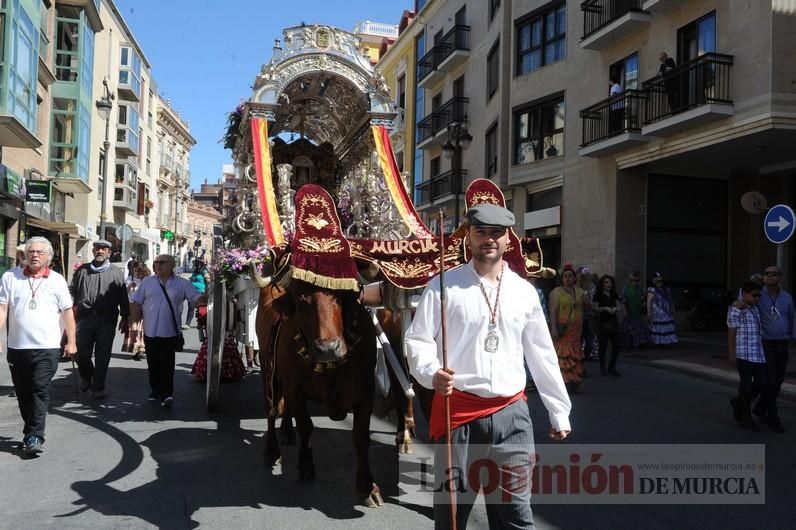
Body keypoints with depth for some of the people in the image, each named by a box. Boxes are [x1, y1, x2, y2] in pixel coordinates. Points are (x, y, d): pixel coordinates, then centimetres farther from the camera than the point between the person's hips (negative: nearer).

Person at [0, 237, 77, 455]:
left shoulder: (57, 280, 2)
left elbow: (67, 312, 3)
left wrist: (71, 342, -1)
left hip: (47, 348, -2)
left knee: (40, 391, -8)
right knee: (23, 392, 12)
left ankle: (35, 436, -5)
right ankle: (30, 432, 28)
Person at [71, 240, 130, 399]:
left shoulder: (116, 273, 8)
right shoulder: (82, 270, 12)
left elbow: (123, 297, 6)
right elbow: (72, 291, 11)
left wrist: (125, 318, 2)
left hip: (106, 320, -1)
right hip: (84, 317, 1)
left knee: (102, 356, 2)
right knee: (82, 354, 3)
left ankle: (98, 387, 15)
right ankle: (86, 377, 33)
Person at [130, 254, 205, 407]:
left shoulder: (182, 284, 3)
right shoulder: (147, 282, 7)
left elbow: (198, 298, 0)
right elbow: (136, 303, 8)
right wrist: (134, 322, -1)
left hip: (170, 332, -2)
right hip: (150, 331, 2)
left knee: (167, 364, -5)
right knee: (153, 364, 11)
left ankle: (167, 394, -2)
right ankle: (156, 391, 26)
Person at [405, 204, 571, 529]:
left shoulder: (524, 291, 8)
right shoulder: (444, 286, -2)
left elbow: (542, 356, 13)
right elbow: (417, 340, -3)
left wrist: (560, 412, 15)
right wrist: (431, 373, -23)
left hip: (511, 413, 3)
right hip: (457, 410, -2)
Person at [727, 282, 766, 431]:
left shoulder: (754, 308, 14)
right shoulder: (735, 310, -9)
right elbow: (731, 332, -11)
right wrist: (732, 354, -14)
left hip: (758, 353, 7)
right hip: (743, 354, -7)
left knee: (761, 383, 6)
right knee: (746, 385, -1)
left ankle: (738, 403, 27)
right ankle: (745, 418, 11)